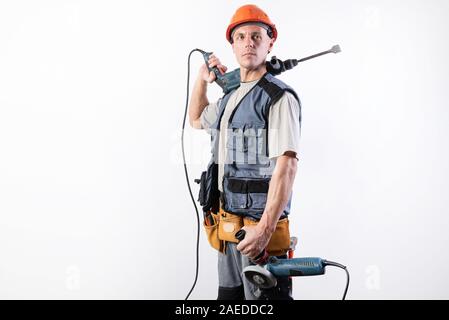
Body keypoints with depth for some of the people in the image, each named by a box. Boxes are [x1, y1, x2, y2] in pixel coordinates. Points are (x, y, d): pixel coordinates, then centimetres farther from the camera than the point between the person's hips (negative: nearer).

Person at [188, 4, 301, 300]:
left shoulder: (279, 97, -10)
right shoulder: (230, 98, 15)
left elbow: (286, 167, -19)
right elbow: (197, 119, 37)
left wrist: (265, 229, -25)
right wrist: (202, 79, 22)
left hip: (260, 229, -8)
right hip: (228, 230, 8)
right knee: (229, 297, 15)